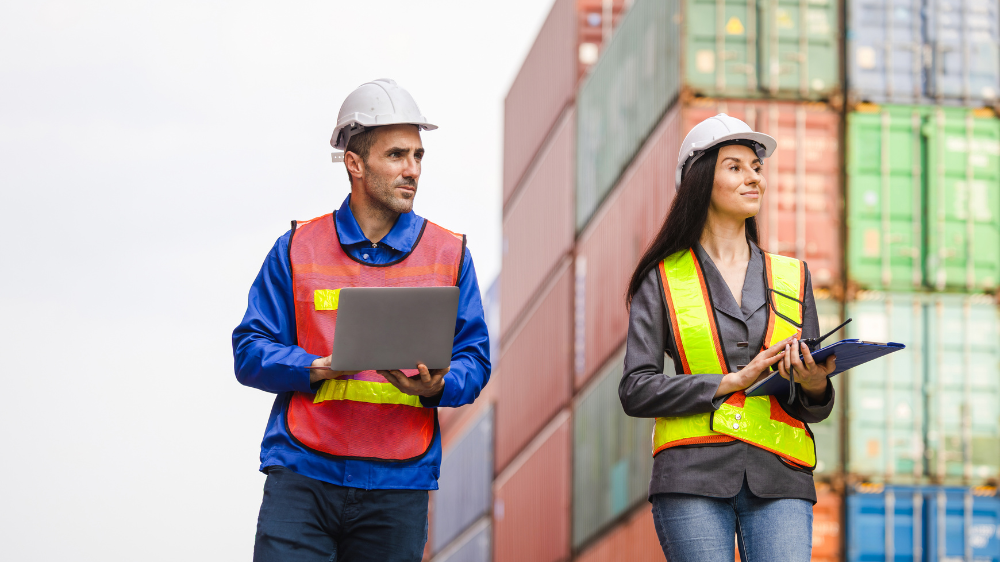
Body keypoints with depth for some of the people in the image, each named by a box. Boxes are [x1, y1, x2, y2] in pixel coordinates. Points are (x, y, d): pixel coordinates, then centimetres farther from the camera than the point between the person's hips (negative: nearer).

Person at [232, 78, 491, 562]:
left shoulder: (449, 255, 10)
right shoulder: (297, 249, 7)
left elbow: (473, 359, 9)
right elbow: (251, 350, 4)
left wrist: (436, 385, -14)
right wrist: (322, 368, -14)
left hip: (398, 485, 1)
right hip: (302, 474, -1)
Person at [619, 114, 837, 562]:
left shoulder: (792, 277, 17)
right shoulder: (662, 279, 9)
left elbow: (816, 408, 17)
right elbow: (636, 390, -1)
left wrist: (814, 383, -7)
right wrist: (735, 380, -9)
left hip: (778, 478, 2)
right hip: (694, 478, -2)